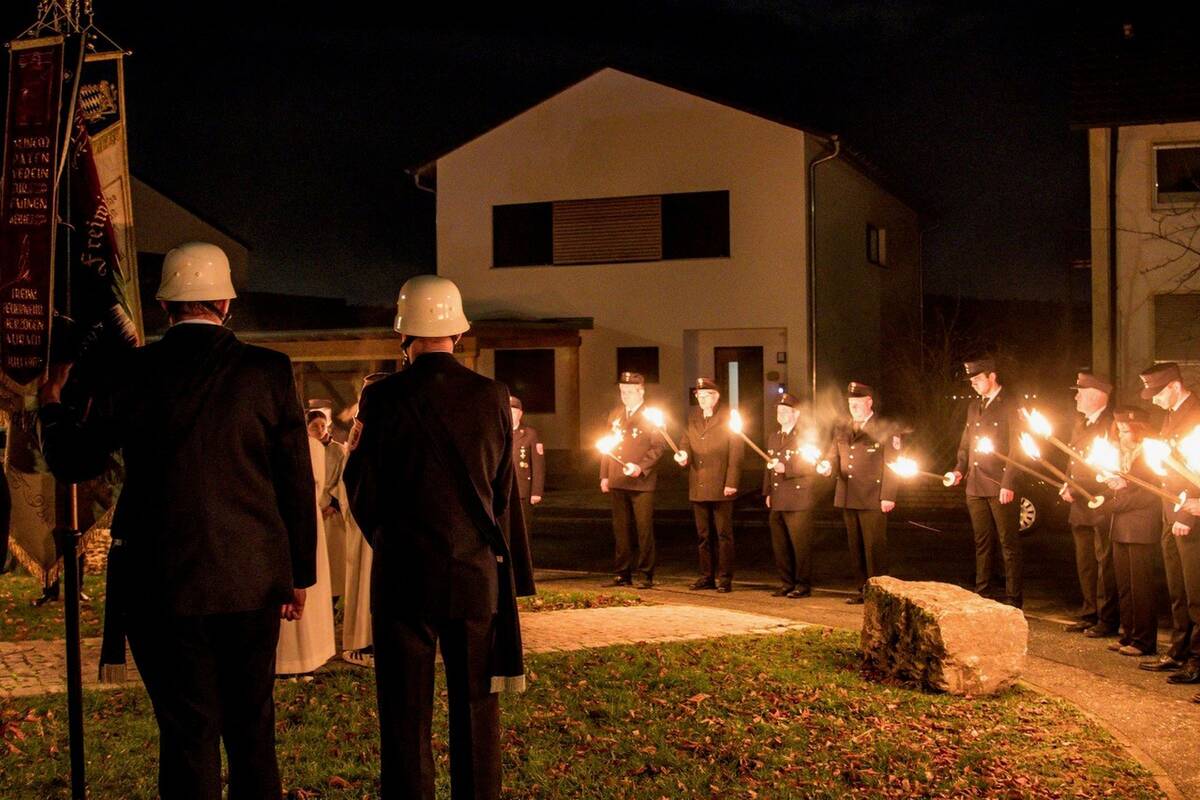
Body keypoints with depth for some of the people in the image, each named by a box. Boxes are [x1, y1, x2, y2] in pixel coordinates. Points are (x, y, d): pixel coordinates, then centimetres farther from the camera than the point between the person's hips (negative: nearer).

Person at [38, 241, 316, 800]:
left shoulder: (132, 373, -5)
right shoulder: (268, 372, -4)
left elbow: (72, 463, 5)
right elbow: (297, 483, -1)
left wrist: (51, 405, 26)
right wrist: (299, 574, 9)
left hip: (162, 584, -1)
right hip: (252, 579, 1)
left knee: (187, 733, 5)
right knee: (253, 728, 15)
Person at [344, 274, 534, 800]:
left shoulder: (383, 397, -9)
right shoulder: (492, 396, -2)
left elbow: (362, 494, -3)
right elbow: (505, 493, 4)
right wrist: (512, 574, 13)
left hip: (404, 577, -2)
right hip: (478, 576, 2)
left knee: (406, 717, 4)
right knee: (476, 710, 11)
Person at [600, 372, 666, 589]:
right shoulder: (616, 415, 15)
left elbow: (659, 446, -7)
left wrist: (641, 468, -19)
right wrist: (604, 475, 8)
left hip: (641, 482, -5)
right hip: (617, 482, 5)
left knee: (644, 529, -3)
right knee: (621, 529, 9)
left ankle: (646, 575, 3)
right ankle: (622, 574, 15)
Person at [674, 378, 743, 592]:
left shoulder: (728, 418, -2)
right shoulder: (692, 418, 13)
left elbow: (735, 454, -6)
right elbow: (685, 442, 13)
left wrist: (731, 483, -13)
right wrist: (682, 456, -12)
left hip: (721, 488, -5)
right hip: (698, 487, 5)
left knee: (723, 534, -1)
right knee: (704, 535, 11)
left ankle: (725, 578, 3)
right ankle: (707, 576, 18)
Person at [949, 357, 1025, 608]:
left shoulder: (1010, 406, -5)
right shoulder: (974, 408, 17)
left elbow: (1016, 448, -10)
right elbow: (965, 445, 22)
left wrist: (1009, 484, -17)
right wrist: (960, 469, 4)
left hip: (1000, 487, -7)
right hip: (975, 486, 7)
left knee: (1008, 545, -2)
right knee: (982, 543, 11)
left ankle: (1013, 600, 1)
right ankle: (982, 594, 18)